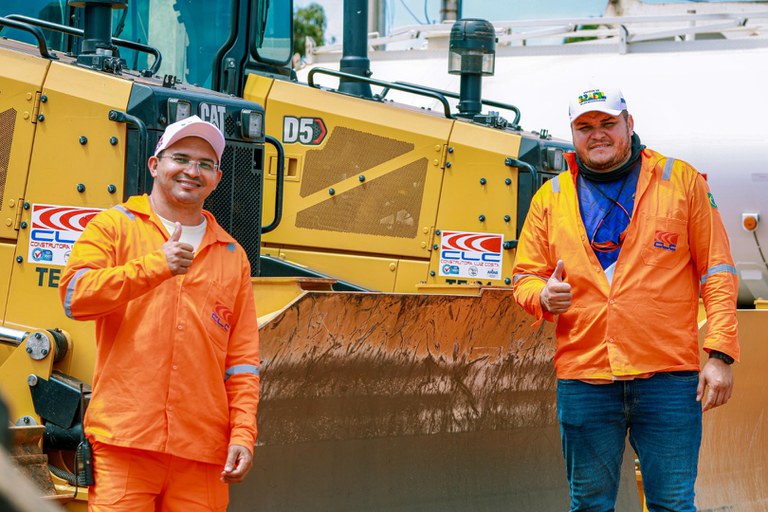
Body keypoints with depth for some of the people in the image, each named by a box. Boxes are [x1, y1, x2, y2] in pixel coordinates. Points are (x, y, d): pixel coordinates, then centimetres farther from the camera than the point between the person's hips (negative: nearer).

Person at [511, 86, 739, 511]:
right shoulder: (551, 198, 12)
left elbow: (716, 271, 5)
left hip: (668, 376, -2)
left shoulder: (682, 181, 6)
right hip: (582, 379, 2)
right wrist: (544, 296, -9)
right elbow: (524, 277, 16)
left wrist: (720, 353, -4)